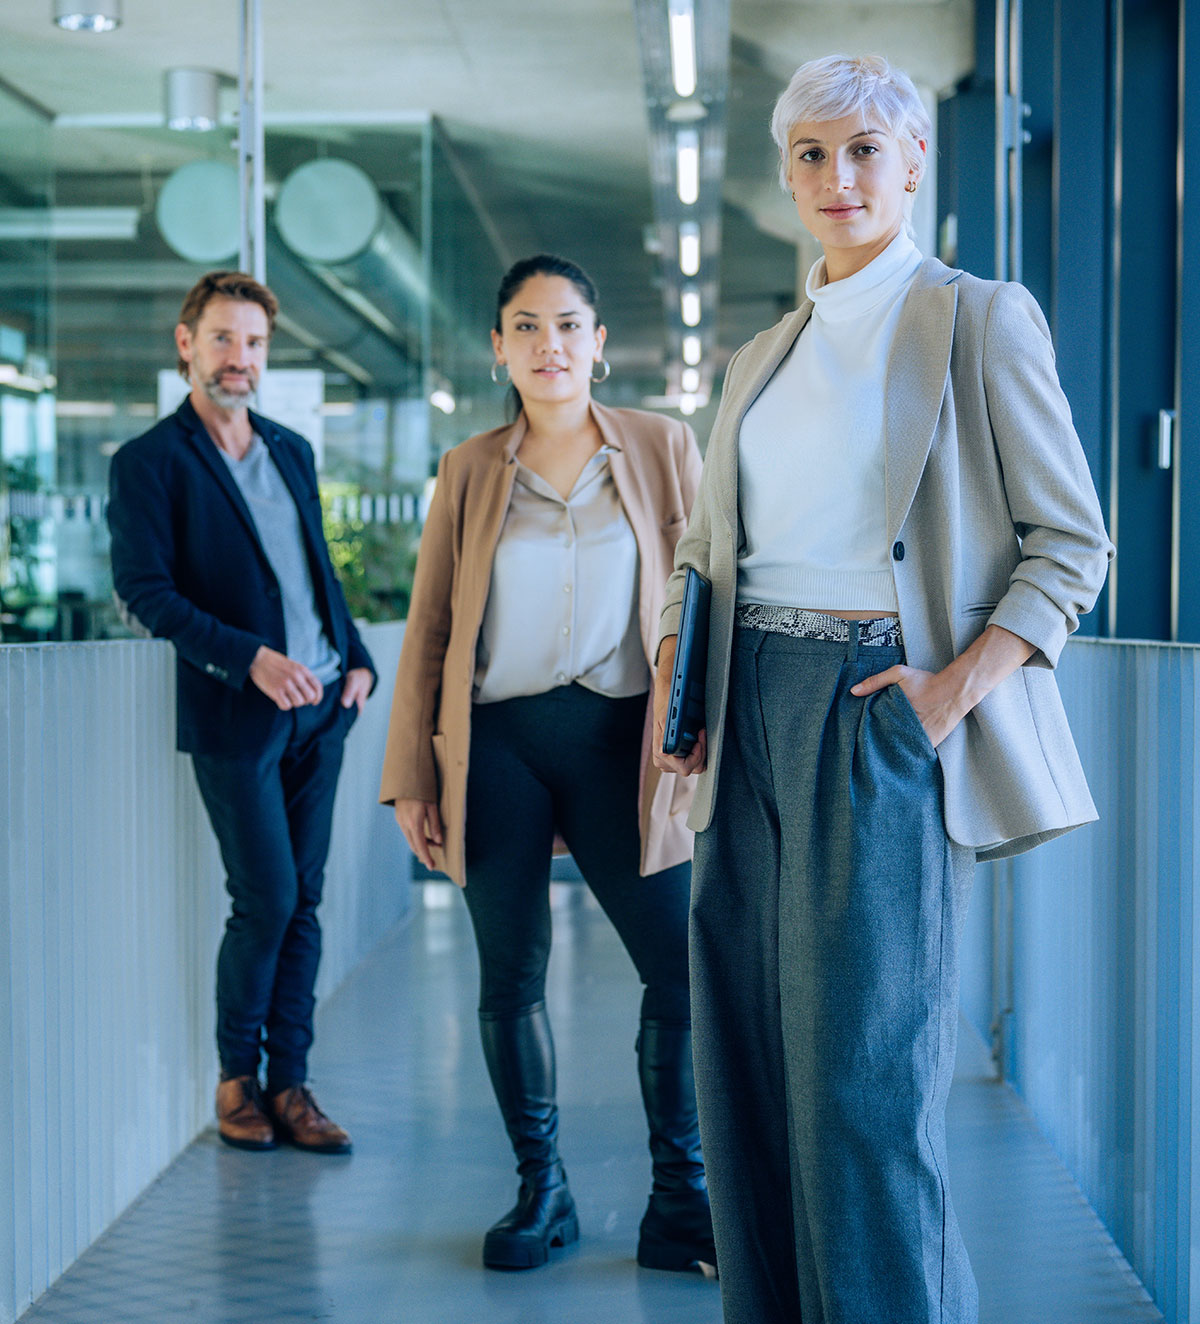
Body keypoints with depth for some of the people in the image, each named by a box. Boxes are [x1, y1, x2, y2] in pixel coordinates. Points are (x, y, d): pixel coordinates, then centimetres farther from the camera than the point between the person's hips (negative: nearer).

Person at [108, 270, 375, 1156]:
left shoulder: (292, 452, 16)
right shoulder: (149, 462, -3)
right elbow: (145, 590, -11)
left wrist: (356, 658, 7)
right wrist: (250, 658, -20)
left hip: (320, 707, 6)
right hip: (237, 714, -6)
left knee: (304, 899, 5)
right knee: (268, 900, -6)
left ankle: (290, 1081, 12)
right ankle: (237, 1075, 13)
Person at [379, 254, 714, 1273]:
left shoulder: (664, 449, 7)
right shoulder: (468, 472, 10)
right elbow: (429, 630, 11)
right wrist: (412, 778, 7)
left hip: (618, 735, -1)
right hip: (497, 740, 1)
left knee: (682, 967, -6)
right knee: (510, 978, 5)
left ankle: (680, 1199, 7)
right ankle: (540, 1189, 20)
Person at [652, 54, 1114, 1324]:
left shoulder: (980, 320, 0)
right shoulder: (761, 359, 18)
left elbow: (1073, 541, -3)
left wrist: (958, 686, -14)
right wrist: (673, 679, 9)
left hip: (877, 709, -6)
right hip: (754, 710, 6)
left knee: (862, 1068, -8)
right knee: (743, 1058, 7)